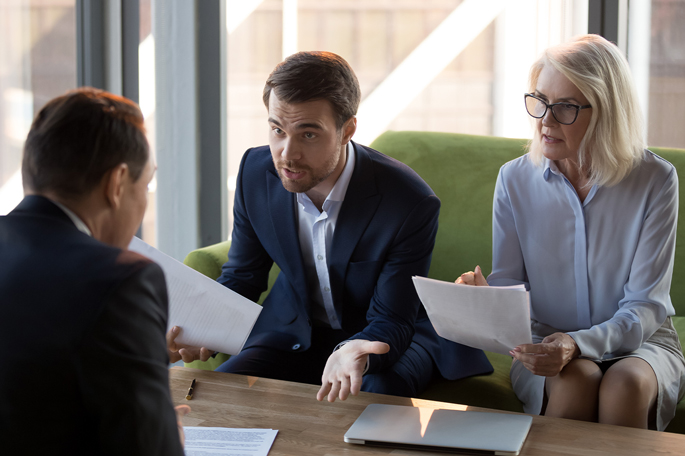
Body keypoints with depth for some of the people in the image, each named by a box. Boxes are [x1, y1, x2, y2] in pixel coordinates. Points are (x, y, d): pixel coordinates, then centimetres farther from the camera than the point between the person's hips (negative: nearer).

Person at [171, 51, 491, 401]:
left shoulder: (411, 204, -27)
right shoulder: (256, 171, -13)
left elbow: (390, 320, -20)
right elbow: (241, 277, 1)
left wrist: (352, 355, -44)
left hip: (387, 338, -3)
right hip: (294, 330, 3)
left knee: (376, 395, -35)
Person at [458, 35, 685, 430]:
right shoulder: (515, 179, -1)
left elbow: (645, 308, -12)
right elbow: (509, 281, 1)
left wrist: (578, 343, -31)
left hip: (639, 343, -1)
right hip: (548, 347, 1)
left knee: (626, 384, -34)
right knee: (576, 382, -33)